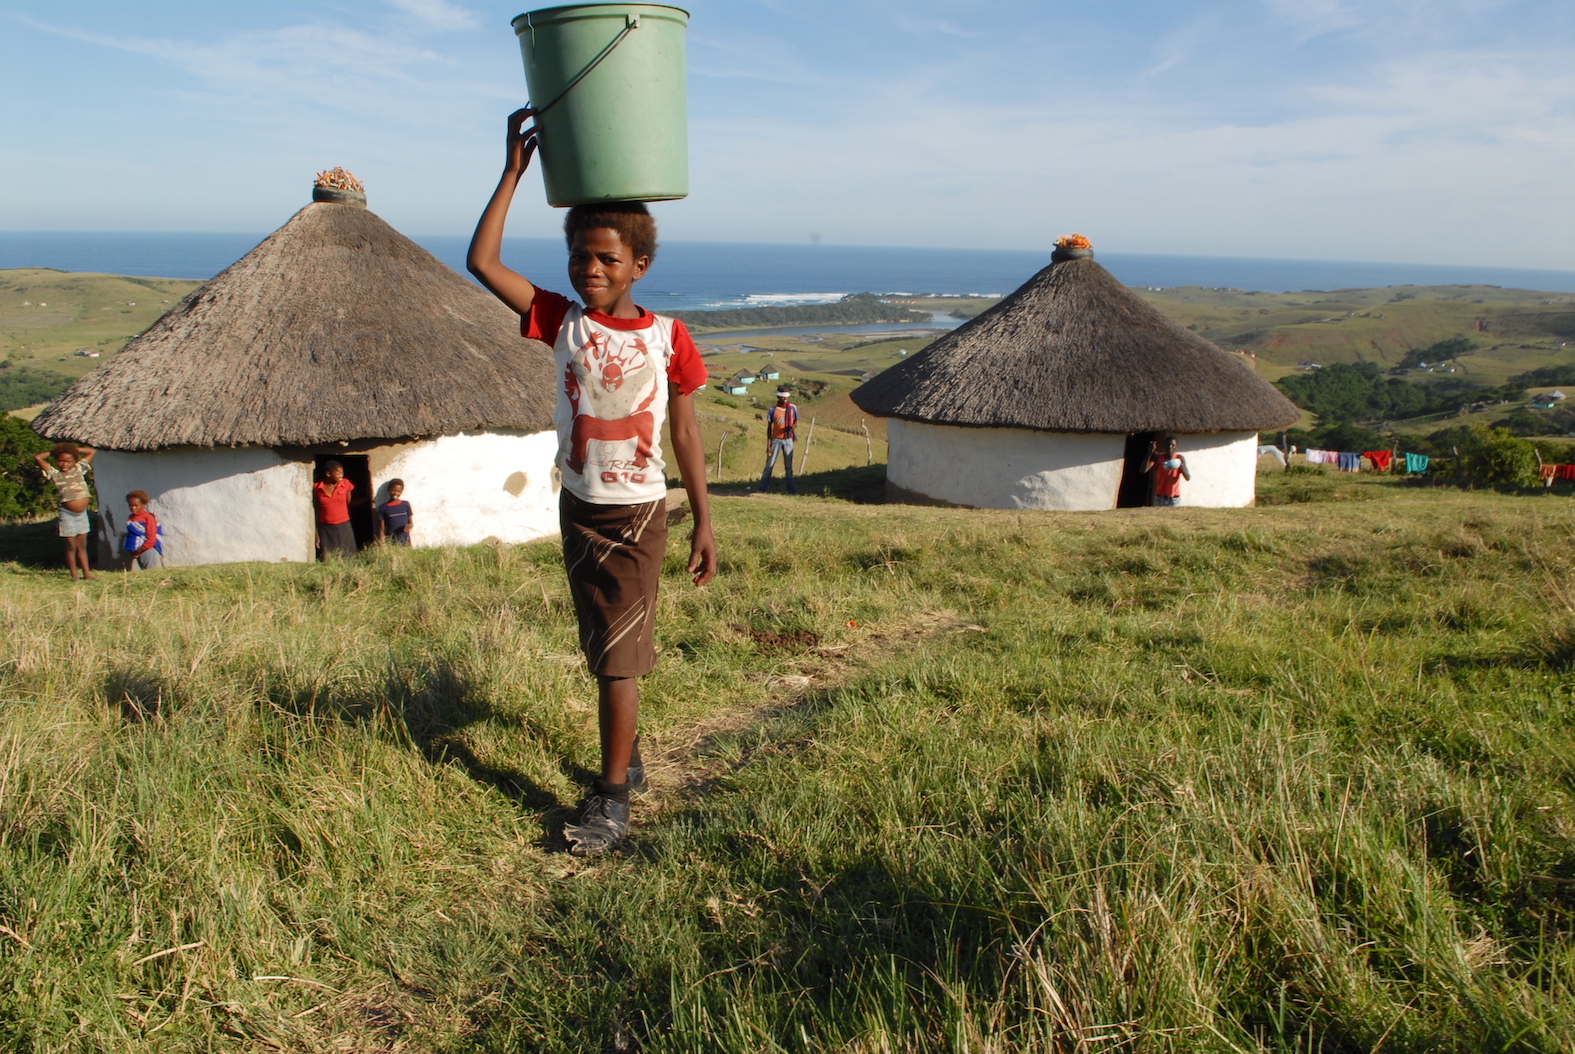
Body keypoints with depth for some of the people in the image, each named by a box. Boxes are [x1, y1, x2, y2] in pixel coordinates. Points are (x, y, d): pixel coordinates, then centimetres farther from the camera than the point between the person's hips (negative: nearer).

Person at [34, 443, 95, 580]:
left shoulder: (79, 469, 8)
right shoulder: (55, 474, -1)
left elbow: (92, 451, 15)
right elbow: (37, 457, -8)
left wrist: (75, 449, 10)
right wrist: (52, 453, 6)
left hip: (82, 513, 3)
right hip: (68, 514, -3)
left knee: (82, 545, 11)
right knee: (71, 546, 3)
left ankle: (86, 574, 14)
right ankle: (74, 577, 8)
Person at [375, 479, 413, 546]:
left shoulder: (405, 505, 5)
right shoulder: (383, 508, -1)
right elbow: (381, 529, 0)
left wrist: (409, 525, -12)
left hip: (405, 543, 2)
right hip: (391, 544, -2)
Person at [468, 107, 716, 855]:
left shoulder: (667, 338, -7)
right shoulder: (561, 322, -2)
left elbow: (685, 436, -1)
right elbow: (482, 262, -10)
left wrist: (703, 524, -1)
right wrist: (514, 170, -11)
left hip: (638, 515, -3)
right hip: (578, 509, 3)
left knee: (618, 658, -3)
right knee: (603, 653, 16)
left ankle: (611, 796, 9)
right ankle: (625, 757, 37)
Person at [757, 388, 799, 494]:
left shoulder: (793, 408, 3)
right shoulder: (773, 410, -5)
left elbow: (796, 423, 12)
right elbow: (769, 428, -3)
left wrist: (793, 426, -15)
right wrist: (768, 445, -7)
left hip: (788, 440, 2)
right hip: (776, 440, -2)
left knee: (788, 466, 6)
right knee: (769, 464, -2)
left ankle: (790, 488, 9)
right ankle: (763, 488, 2)